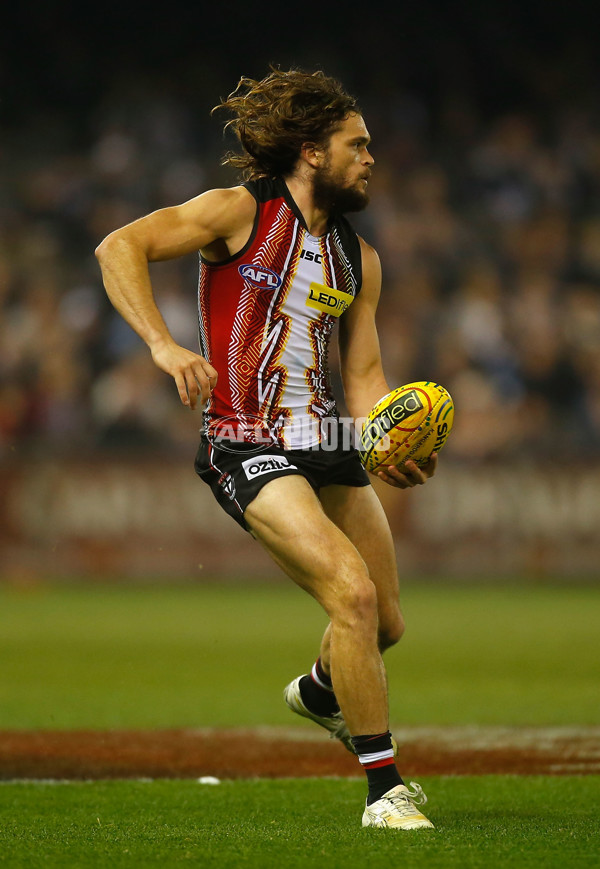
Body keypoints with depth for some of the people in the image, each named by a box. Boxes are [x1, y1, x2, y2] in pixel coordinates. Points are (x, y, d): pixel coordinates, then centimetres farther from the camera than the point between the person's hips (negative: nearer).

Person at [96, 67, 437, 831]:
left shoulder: (358, 259, 15)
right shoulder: (241, 212, -4)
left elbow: (363, 376, 15)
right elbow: (119, 248, -12)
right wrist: (163, 344, -25)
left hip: (330, 447, 7)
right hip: (249, 448, -7)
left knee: (384, 624, 11)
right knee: (353, 593, -22)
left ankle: (320, 691, 48)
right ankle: (383, 791, -13)